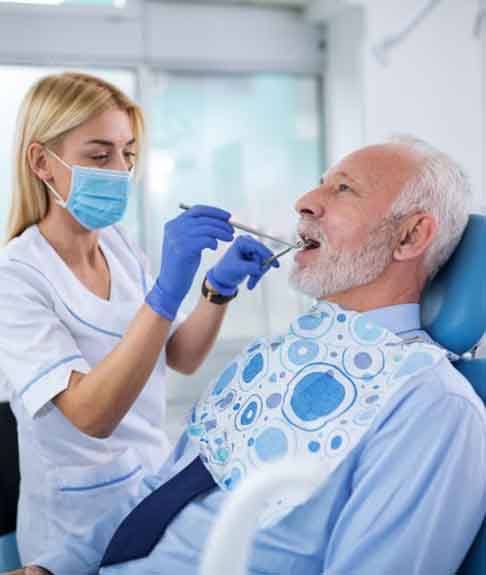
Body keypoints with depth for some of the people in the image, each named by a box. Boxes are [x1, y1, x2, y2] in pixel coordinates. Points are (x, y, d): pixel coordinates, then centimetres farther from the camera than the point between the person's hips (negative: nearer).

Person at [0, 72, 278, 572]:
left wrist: (219, 288, -17)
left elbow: (181, 359, 1)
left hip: (157, 485, 6)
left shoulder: (117, 243, -2)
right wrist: (167, 291, -41)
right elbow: (91, 415, -32)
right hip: (82, 523, -6)